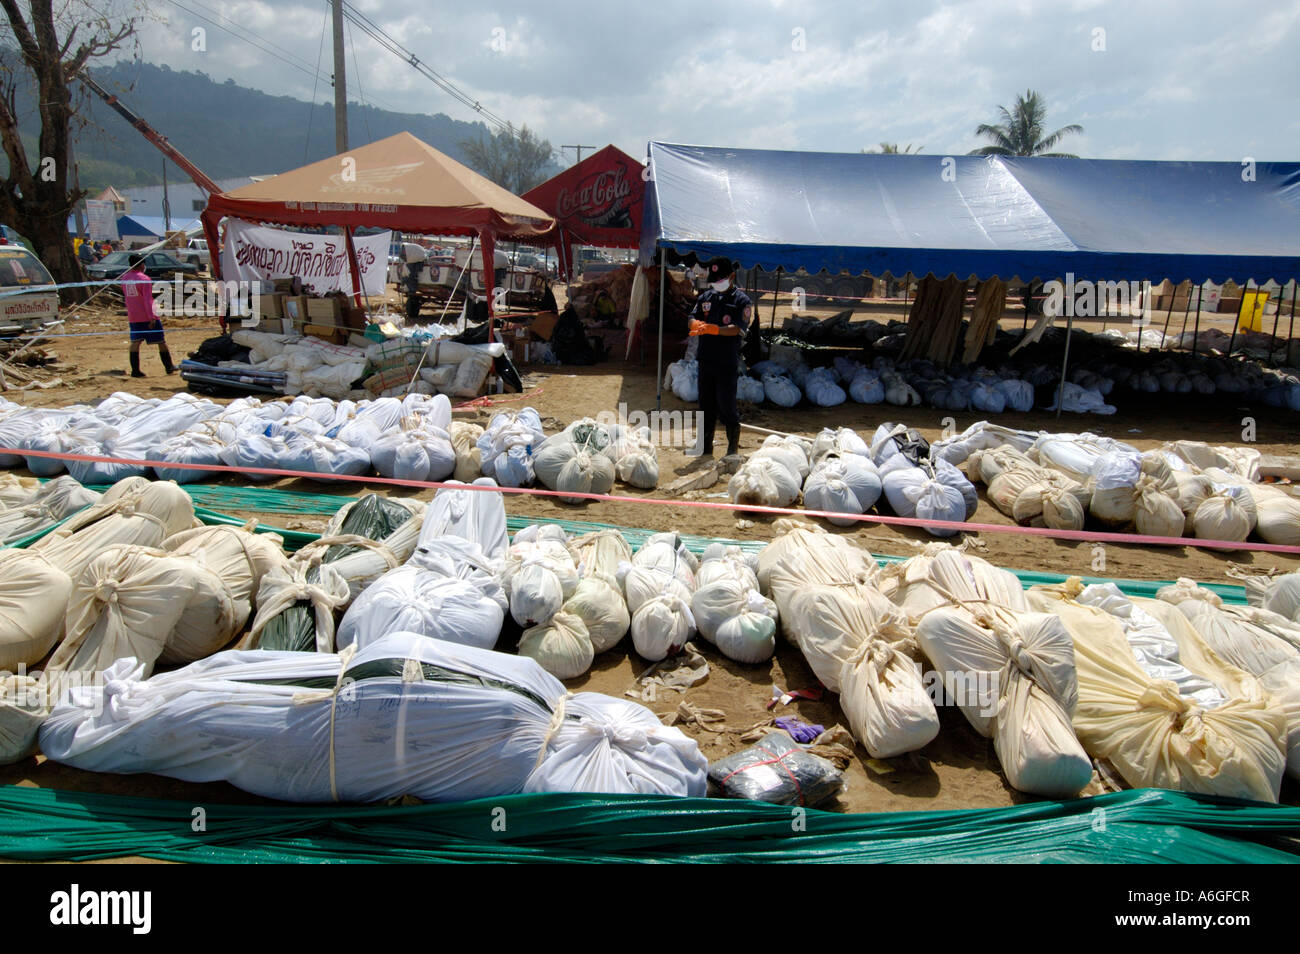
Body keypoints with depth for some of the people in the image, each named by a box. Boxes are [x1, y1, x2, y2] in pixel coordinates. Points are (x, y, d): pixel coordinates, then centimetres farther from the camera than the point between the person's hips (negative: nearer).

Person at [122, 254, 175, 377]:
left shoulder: (125, 277, 7)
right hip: (147, 316, -6)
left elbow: (125, 295, 19)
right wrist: (151, 317, -19)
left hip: (132, 317, 6)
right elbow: (147, 299, -18)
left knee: (135, 342, 4)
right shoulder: (144, 279, -12)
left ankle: (135, 370, -2)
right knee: (160, 341, 6)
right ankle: (169, 367, 13)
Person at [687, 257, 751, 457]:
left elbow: (737, 329, -15)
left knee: (726, 405, -4)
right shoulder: (706, 297, 13)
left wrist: (712, 329, -29)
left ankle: (733, 447, 12)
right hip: (706, 360, 5)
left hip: (728, 363, -5)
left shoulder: (742, 301, -3)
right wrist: (698, 324, -17)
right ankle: (706, 448, 18)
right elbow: (692, 319, 7)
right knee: (706, 405, 9)